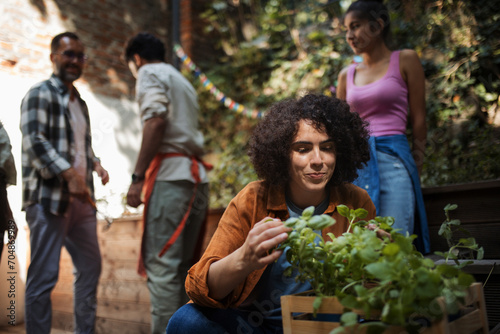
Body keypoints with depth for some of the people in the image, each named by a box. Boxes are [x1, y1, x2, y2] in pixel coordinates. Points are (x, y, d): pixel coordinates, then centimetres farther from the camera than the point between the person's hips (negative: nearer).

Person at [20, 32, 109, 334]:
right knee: (44, 275, -4)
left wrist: (95, 163, 8)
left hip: (81, 198, 8)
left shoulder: (79, 102, 21)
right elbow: (35, 142, -16)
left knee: (91, 267, 14)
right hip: (49, 198, -8)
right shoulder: (40, 94, -3)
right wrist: (70, 175, -25)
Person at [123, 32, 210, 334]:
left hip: (170, 174, -8)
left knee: (161, 265, -8)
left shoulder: (149, 73, 4)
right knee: (183, 264, 12)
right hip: (197, 176, 9)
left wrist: (137, 177, -16)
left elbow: (157, 120, -14)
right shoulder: (182, 80, 29)